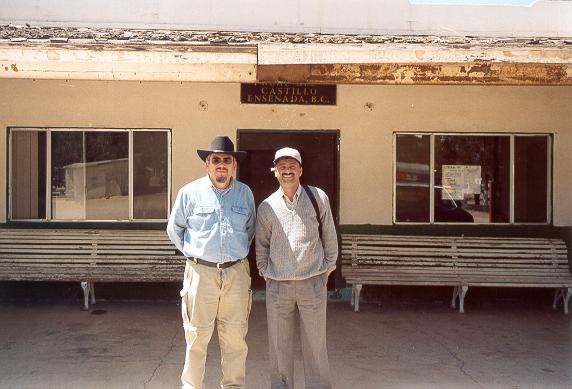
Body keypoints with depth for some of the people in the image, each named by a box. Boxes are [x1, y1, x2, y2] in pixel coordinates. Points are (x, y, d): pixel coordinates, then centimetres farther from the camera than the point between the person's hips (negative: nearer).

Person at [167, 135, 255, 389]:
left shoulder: (245, 193, 8)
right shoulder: (191, 192, -1)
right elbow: (174, 229, 10)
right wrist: (193, 253, 8)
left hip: (237, 272, 2)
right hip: (201, 272, -2)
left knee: (235, 337, 9)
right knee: (197, 337, 4)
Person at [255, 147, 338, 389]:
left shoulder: (318, 198, 1)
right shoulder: (266, 207, 4)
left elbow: (330, 237, 7)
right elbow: (261, 245, 13)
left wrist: (327, 269, 7)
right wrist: (265, 273, 7)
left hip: (313, 283, -1)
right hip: (277, 285, 1)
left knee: (315, 344, 7)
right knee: (279, 345, 10)